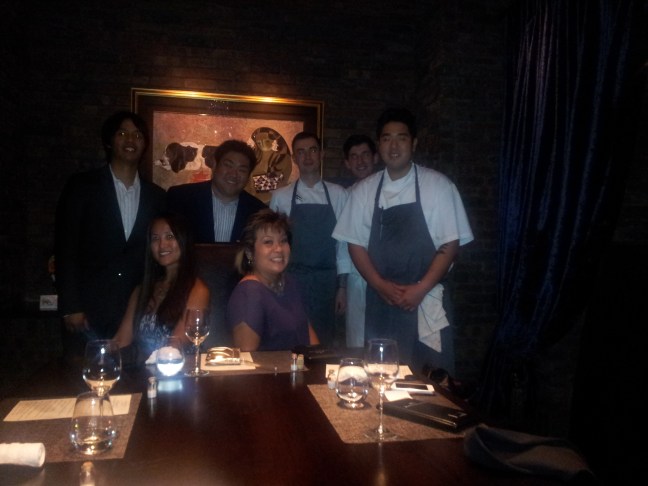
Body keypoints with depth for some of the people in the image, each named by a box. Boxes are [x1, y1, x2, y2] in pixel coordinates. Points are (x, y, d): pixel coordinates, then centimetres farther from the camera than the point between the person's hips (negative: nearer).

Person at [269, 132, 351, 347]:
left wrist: (342, 286, 1)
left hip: (326, 281, 1)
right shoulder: (280, 197, 1)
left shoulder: (338, 195, 2)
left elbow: (343, 241, 2)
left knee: (324, 342, 8)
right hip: (291, 280, 0)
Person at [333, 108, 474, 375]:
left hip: (426, 301, -2)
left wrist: (420, 289, -12)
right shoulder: (364, 190, 4)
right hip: (380, 300, 2)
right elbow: (355, 243, 5)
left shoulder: (438, 185, -3)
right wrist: (381, 286, -7)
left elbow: (450, 244, -4)